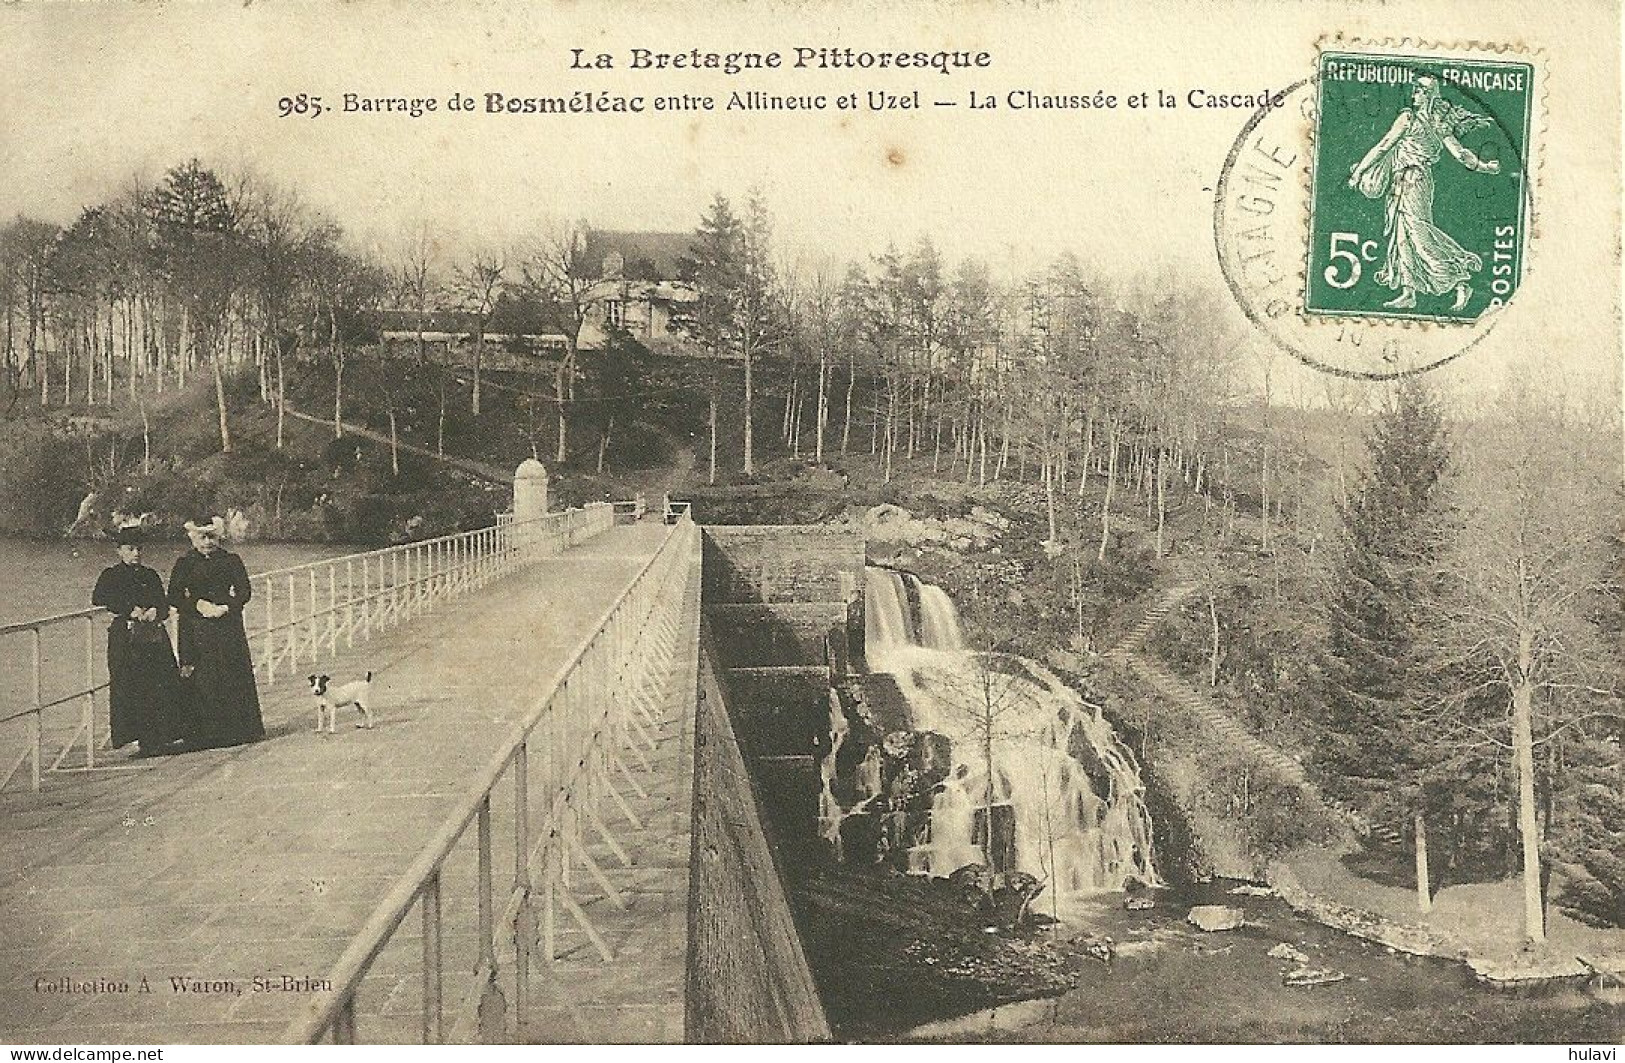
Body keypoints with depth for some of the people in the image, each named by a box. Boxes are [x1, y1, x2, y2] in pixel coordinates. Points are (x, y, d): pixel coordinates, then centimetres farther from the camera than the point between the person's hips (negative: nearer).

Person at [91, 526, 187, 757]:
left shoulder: (150, 575, 18)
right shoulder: (111, 576, 5)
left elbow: (164, 606, 18)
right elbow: (98, 600, -9)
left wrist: (155, 612, -6)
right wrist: (130, 611, -15)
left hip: (155, 636, 4)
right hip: (125, 638, -4)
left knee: (161, 686, -4)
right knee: (131, 688, -8)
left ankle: (160, 737, 1)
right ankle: (143, 740, -6)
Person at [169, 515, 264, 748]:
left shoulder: (231, 561, 8)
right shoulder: (185, 563, 6)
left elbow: (244, 592, 4)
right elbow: (174, 596, 2)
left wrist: (225, 608, -11)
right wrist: (198, 604, -12)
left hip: (227, 624, 1)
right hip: (196, 629, -1)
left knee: (233, 677, -2)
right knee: (202, 681, -5)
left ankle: (237, 731, 5)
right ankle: (204, 735, -1)